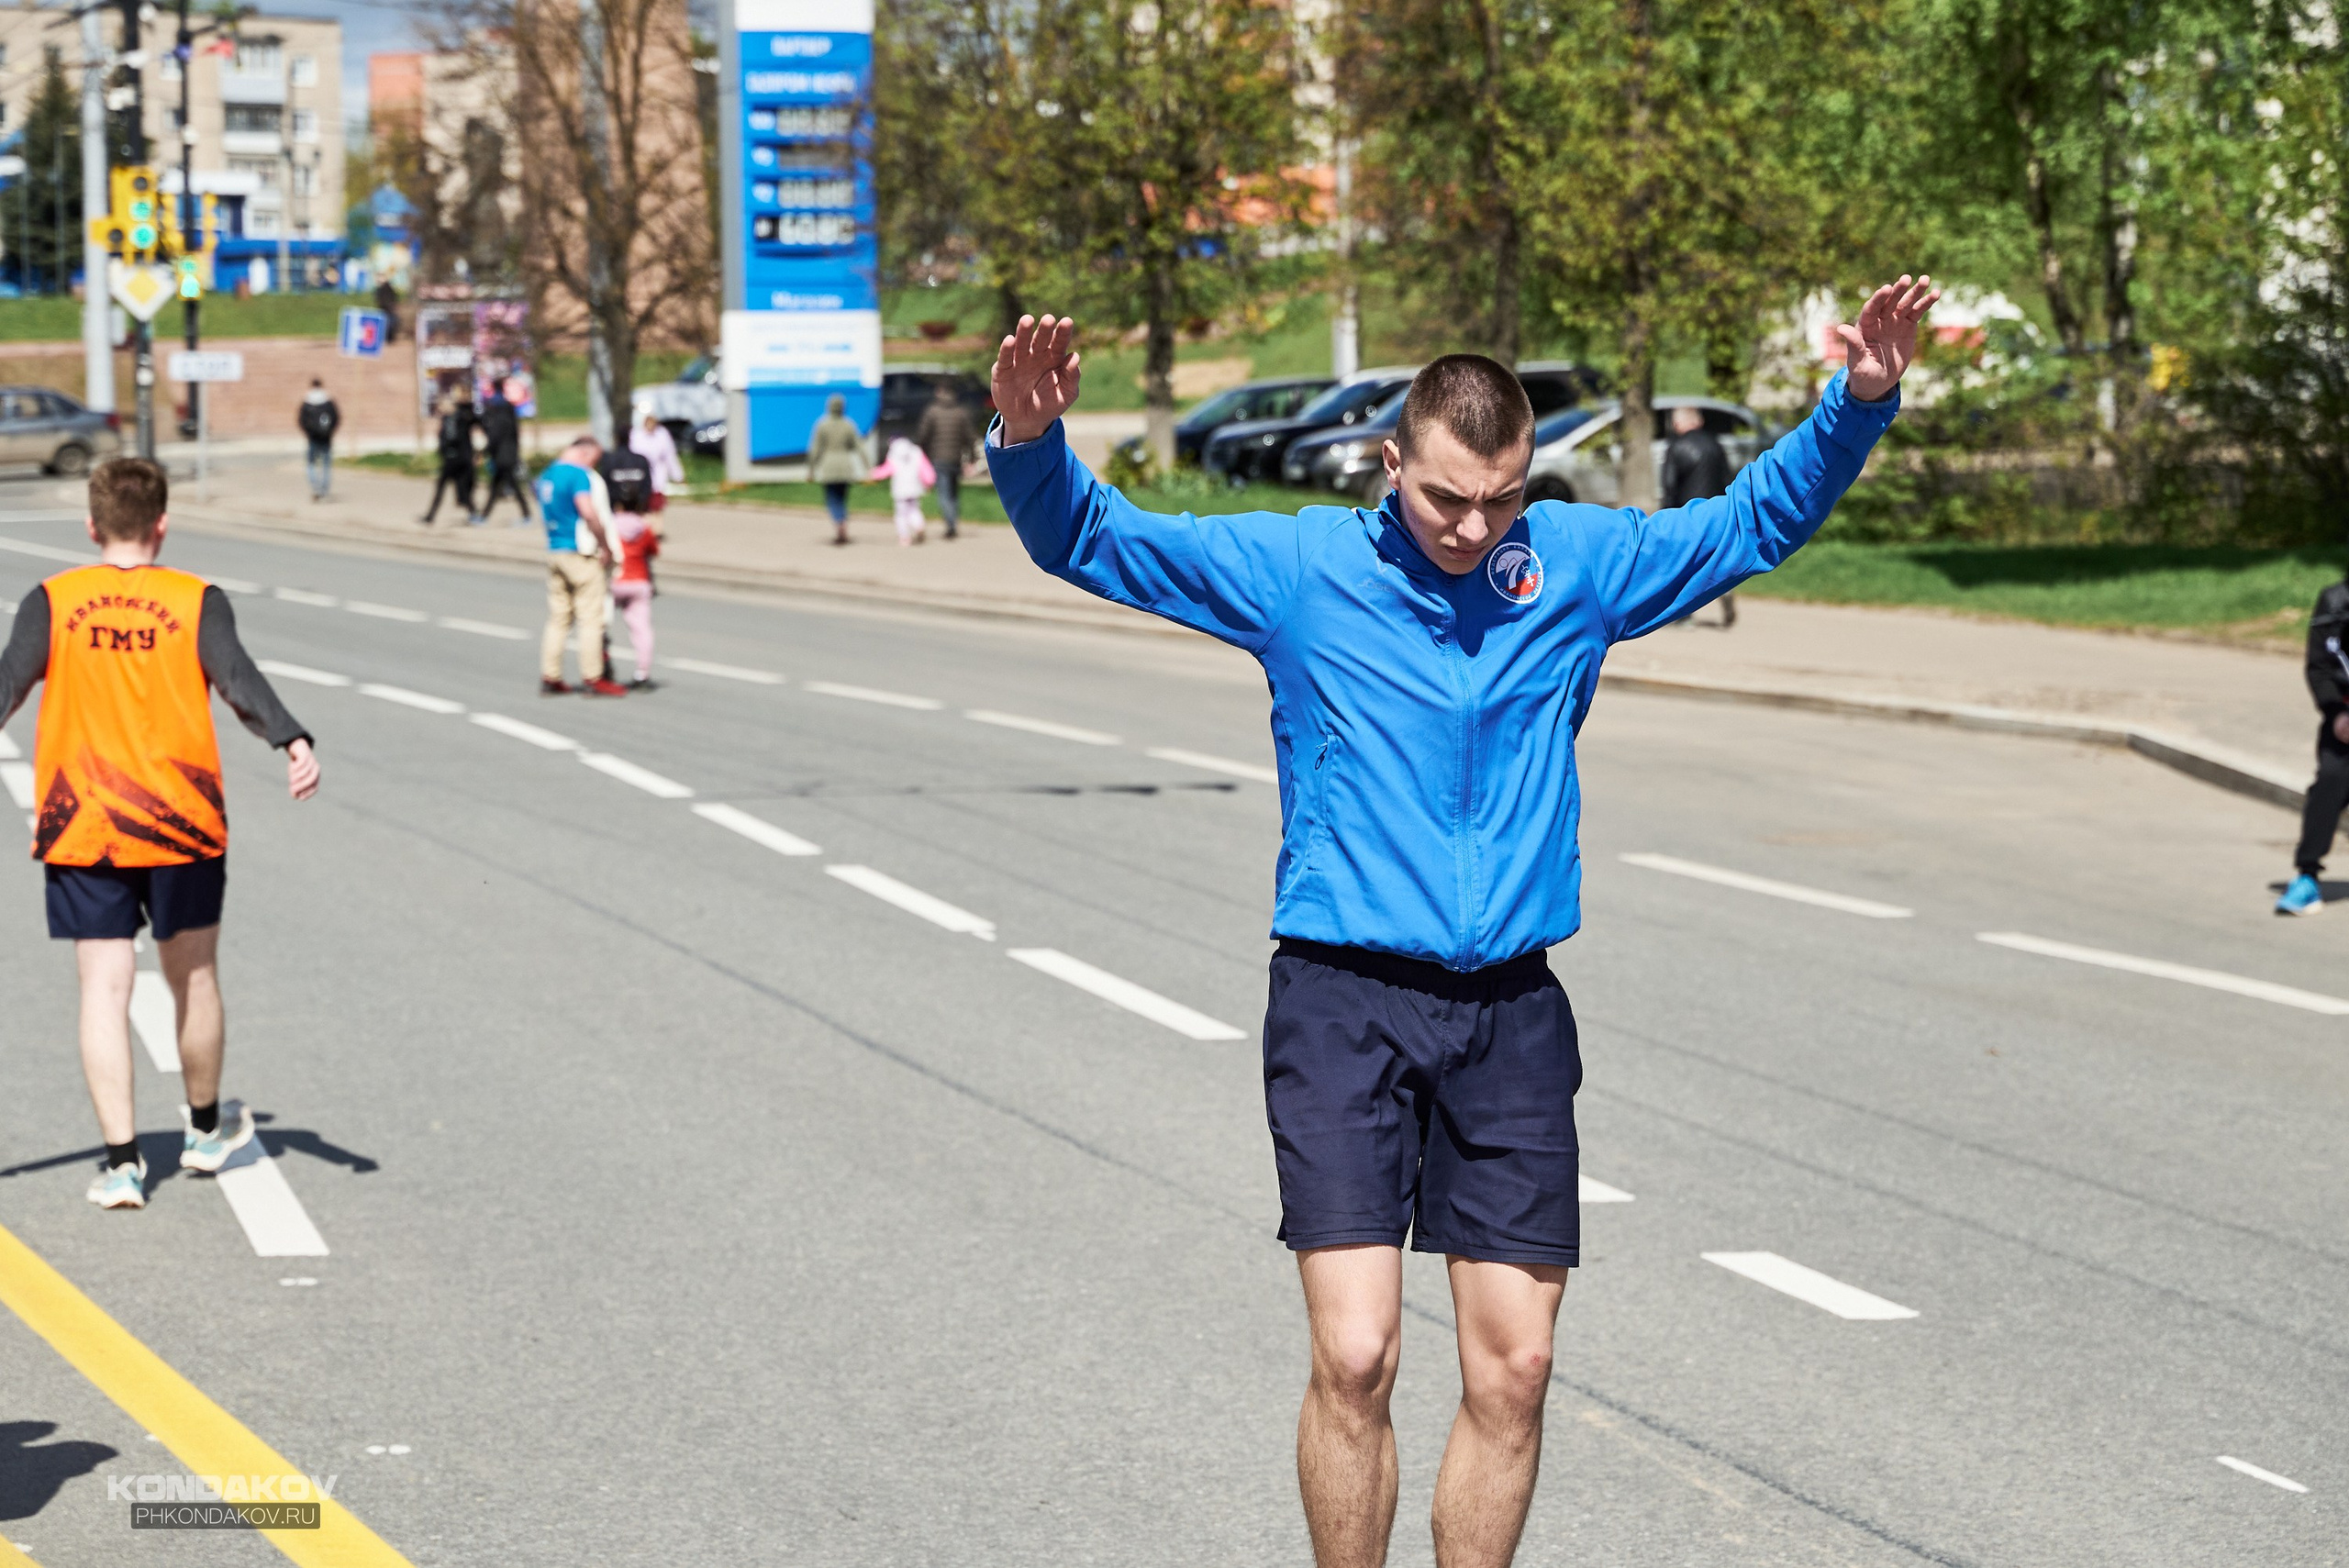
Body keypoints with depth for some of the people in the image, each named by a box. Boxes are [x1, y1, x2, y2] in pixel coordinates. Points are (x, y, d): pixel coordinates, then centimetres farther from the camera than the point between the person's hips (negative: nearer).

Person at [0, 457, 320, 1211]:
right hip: (181, 827, 0)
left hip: (79, 830, 0)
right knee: (193, 976, 16)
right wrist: (293, 744, -27)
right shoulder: (198, 602, -2)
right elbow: (239, 678, -16)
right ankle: (206, 1131, 34)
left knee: (104, 987, 1)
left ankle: (122, 1161, -6)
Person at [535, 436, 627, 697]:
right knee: (591, 617, -2)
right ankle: (592, 678, -1)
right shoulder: (579, 474, -13)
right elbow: (588, 512, -24)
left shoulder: (547, 475, 15)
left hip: (553, 551, 8)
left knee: (558, 617, 11)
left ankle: (549, 677, 11)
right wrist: (606, 547, -15)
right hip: (581, 553, -8)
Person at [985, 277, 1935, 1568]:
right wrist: (1030, 442, -20)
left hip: (1513, 1013, 3)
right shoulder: (1298, 569, 0)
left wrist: (1858, 403, 6)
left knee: (1513, 1371, 2)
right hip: (1345, 1002, -3)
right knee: (1354, 1357, -12)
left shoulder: (1580, 563, 7)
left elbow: (1757, 519, 20)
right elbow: (1090, 538, 0)